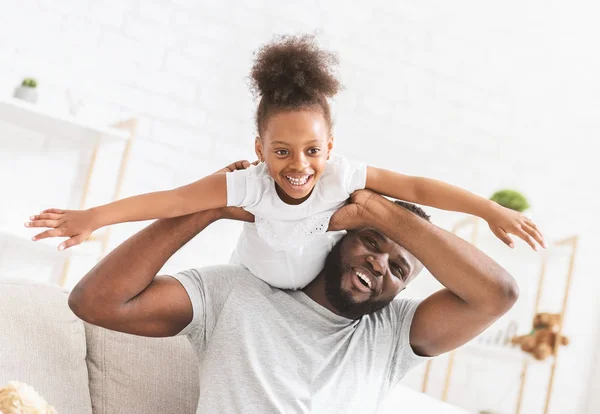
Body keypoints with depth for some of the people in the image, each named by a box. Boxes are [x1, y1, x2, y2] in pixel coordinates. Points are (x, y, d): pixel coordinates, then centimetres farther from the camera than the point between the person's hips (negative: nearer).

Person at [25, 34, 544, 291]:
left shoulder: (344, 179, -31)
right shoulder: (250, 185, -33)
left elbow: (418, 188, -29)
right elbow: (174, 199, -34)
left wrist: (492, 210, -32)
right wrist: (95, 217, -37)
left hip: (317, 290, 0)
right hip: (252, 286, 0)